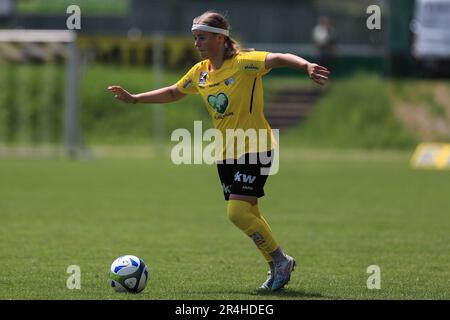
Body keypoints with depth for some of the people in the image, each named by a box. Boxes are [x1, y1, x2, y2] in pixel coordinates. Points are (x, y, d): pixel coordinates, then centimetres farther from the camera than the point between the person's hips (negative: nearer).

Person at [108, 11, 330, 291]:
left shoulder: (244, 63, -14)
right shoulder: (200, 72, 8)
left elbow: (277, 59, -31)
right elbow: (173, 93, 25)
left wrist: (306, 66, -50)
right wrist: (134, 99, 23)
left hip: (255, 149, -8)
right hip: (226, 153, 8)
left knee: (238, 212, -17)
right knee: (249, 215, 9)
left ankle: (280, 260, 0)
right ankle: (278, 267, 24)